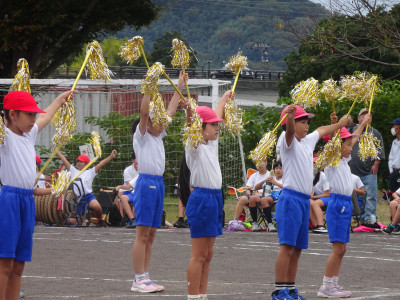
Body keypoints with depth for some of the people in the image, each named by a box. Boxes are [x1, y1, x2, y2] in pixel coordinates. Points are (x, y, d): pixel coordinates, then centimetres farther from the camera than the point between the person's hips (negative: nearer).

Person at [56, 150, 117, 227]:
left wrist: (111, 157, -12)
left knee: (96, 206, -37)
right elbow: (64, 160, 16)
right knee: (71, 221, -3)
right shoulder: (73, 171, 17)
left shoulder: (90, 172, 9)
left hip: (88, 196, -3)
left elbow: (101, 164, -1)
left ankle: (100, 220, -4)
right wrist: (57, 151, 15)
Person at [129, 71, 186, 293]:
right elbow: (144, 112, -19)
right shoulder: (141, 137, -5)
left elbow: (170, 112, 19)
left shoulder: (158, 136, 15)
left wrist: (180, 87, 20)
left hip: (158, 184, 8)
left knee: (151, 234, 8)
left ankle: (145, 277, 10)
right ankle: (139, 280, -8)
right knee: (143, 234, -8)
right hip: (146, 183, -8)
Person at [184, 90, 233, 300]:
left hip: (215, 198, 9)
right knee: (199, 255, -7)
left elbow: (217, 118, 30)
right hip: (201, 198, -9)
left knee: (207, 255, 10)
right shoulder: (195, 145, -8)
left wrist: (225, 99, 41)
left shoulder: (211, 144, 14)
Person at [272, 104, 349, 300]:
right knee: (287, 245, -13)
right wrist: (289, 116, -50)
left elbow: (321, 131, 37)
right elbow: (290, 131, -29)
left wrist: (339, 125, 51)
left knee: (297, 248, 10)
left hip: (304, 200, 9)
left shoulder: (308, 141, 18)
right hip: (290, 198, -9)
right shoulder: (289, 142, -7)